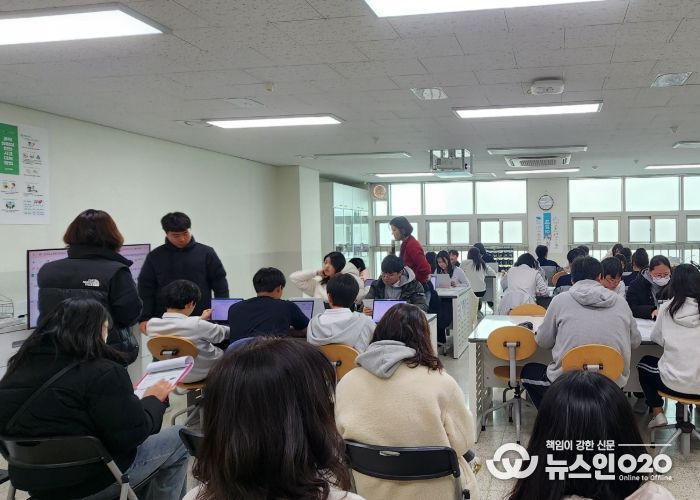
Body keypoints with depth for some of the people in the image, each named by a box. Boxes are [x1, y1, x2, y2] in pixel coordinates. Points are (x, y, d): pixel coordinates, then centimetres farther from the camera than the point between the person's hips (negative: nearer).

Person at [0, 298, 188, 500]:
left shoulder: (21, 366, 0)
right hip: (91, 481, -7)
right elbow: (133, 434, -21)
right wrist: (154, 399, -2)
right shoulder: (102, 372, -21)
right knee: (178, 439, 13)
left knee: (146, 444, 28)